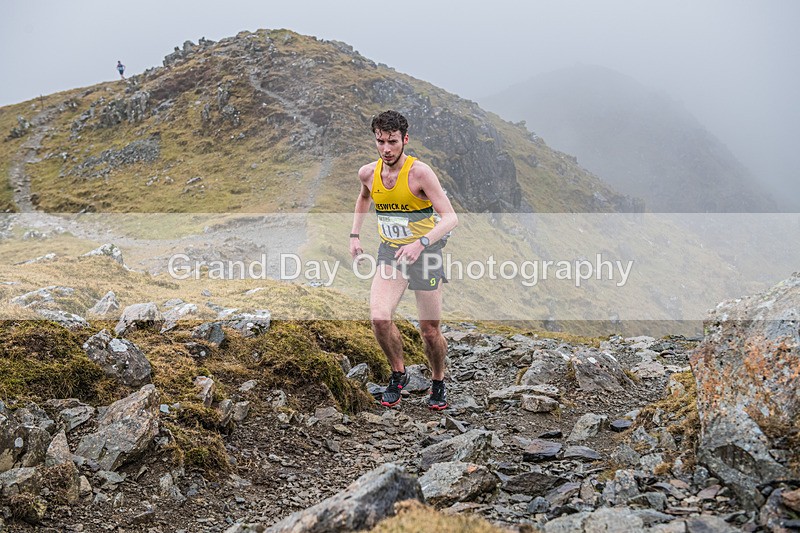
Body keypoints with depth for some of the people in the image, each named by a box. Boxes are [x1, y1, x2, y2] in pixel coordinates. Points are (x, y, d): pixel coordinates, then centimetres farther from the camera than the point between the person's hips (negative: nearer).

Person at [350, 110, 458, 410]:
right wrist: (355, 234, 15)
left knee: (430, 331, 3)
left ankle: (438, 384, 30)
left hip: (425, 251, -3)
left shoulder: (420, 172, -19)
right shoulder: (368, 173, -3)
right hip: (390, 251, 3)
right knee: (379, 318, -19)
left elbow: (450, 218, -23)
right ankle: (398, 375, 7)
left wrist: (420, 244, -36)